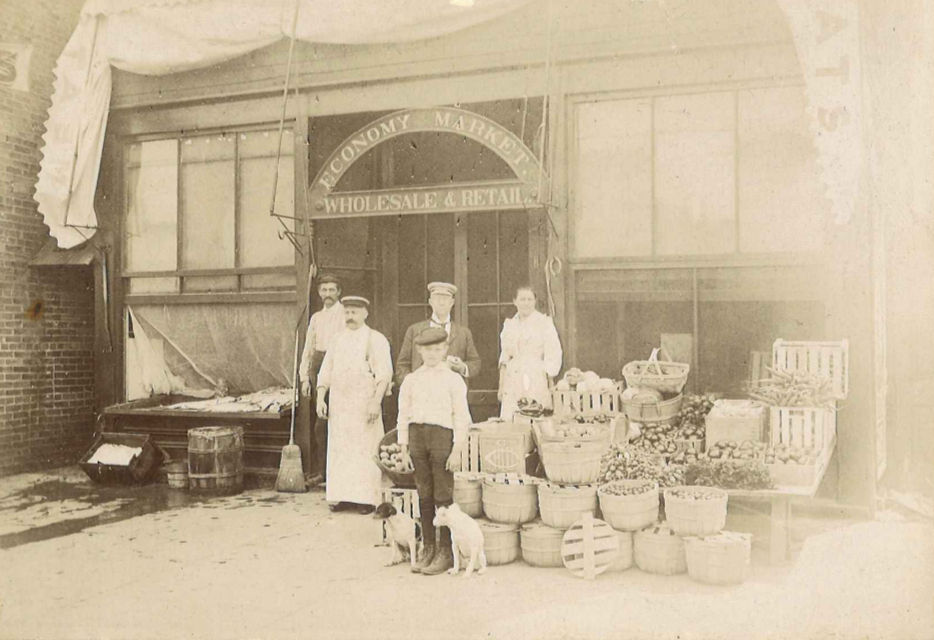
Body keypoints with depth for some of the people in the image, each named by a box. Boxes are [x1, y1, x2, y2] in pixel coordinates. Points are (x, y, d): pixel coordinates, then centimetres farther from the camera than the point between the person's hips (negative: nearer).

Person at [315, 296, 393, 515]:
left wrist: (376, 402, -18)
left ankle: (367, 498, 2)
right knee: (340, 450, 4)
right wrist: (320, 398, 3)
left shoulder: (375, 339, -2)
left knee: (365, 450, -4)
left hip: (364, 404, -5)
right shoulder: (337, 340, 13)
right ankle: (344, 497, 11)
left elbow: (384, 374, -9)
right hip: (339, 404, 5)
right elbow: (325, 372, 14)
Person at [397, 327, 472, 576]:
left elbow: (461, 417, -1)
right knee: (424, 495, 9)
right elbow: (404, 415, 13)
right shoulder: (411, 380, 11)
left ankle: (446, 553, 7)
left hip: (442, 435, -3)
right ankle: (428, 548, 19)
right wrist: (403, 448, 8)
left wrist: (457, 450, -7)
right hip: (417, 436, 4)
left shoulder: (453, 380, 2)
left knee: (443, 496, -1)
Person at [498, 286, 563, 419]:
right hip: (512, 382, 4)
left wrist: (550, 384, -6)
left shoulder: (544, 322, 1)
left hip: (537, 381, -4)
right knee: (508, 421, -5)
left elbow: (553, 355, -1)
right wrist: (501, 386, 11)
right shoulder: (509, 324, 14)